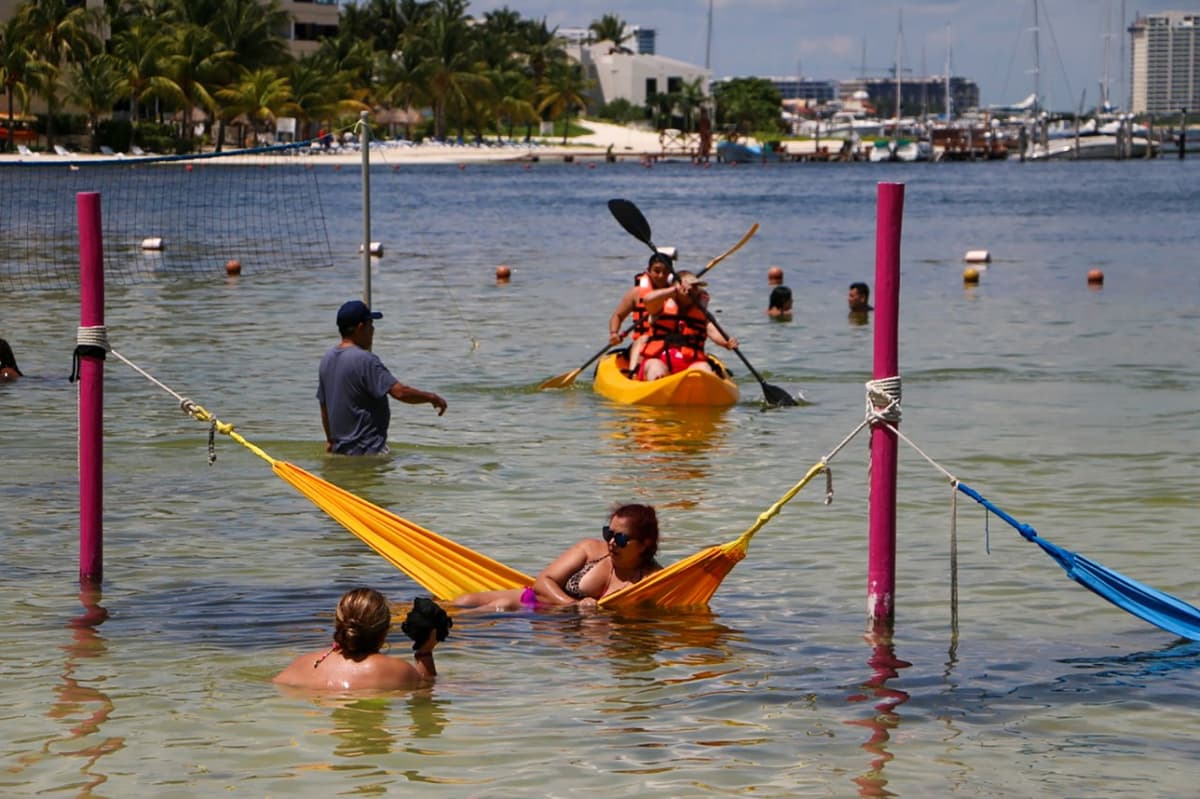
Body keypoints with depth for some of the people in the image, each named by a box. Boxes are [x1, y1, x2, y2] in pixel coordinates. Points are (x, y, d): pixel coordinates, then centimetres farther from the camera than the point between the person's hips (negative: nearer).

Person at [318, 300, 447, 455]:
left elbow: (324, 406, 18)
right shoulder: (365, 360, -17)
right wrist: (432, 397, -9)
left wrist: (330, 440, 28)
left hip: (340, 448, 9)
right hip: (368, 450, -9)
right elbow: (399, 392, -22)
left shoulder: (327, 359, 11)